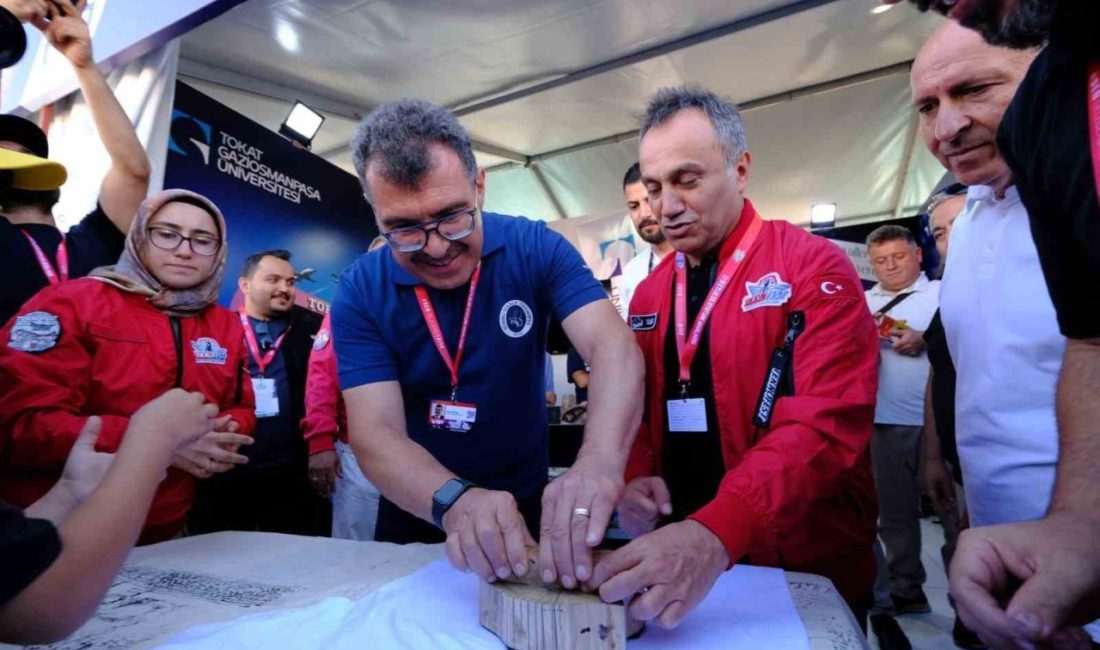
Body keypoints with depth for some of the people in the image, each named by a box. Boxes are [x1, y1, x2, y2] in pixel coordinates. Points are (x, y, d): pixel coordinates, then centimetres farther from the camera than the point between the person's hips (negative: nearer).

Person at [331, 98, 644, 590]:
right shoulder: (360, 293, -12)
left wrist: (599, 462, -44)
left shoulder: (536, 249, -14)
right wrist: (454, 500, -38)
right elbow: (375, 434, -19)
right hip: (415, 518, 1)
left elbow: (613, 347, -26)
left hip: (527, 508, -1)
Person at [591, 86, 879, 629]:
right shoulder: (649, 292, 5)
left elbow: (826, 423, -24)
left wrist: (715, 534, -35)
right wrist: (635, 478, -9)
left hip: (804, 569, -4)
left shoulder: (814, 268, -12)